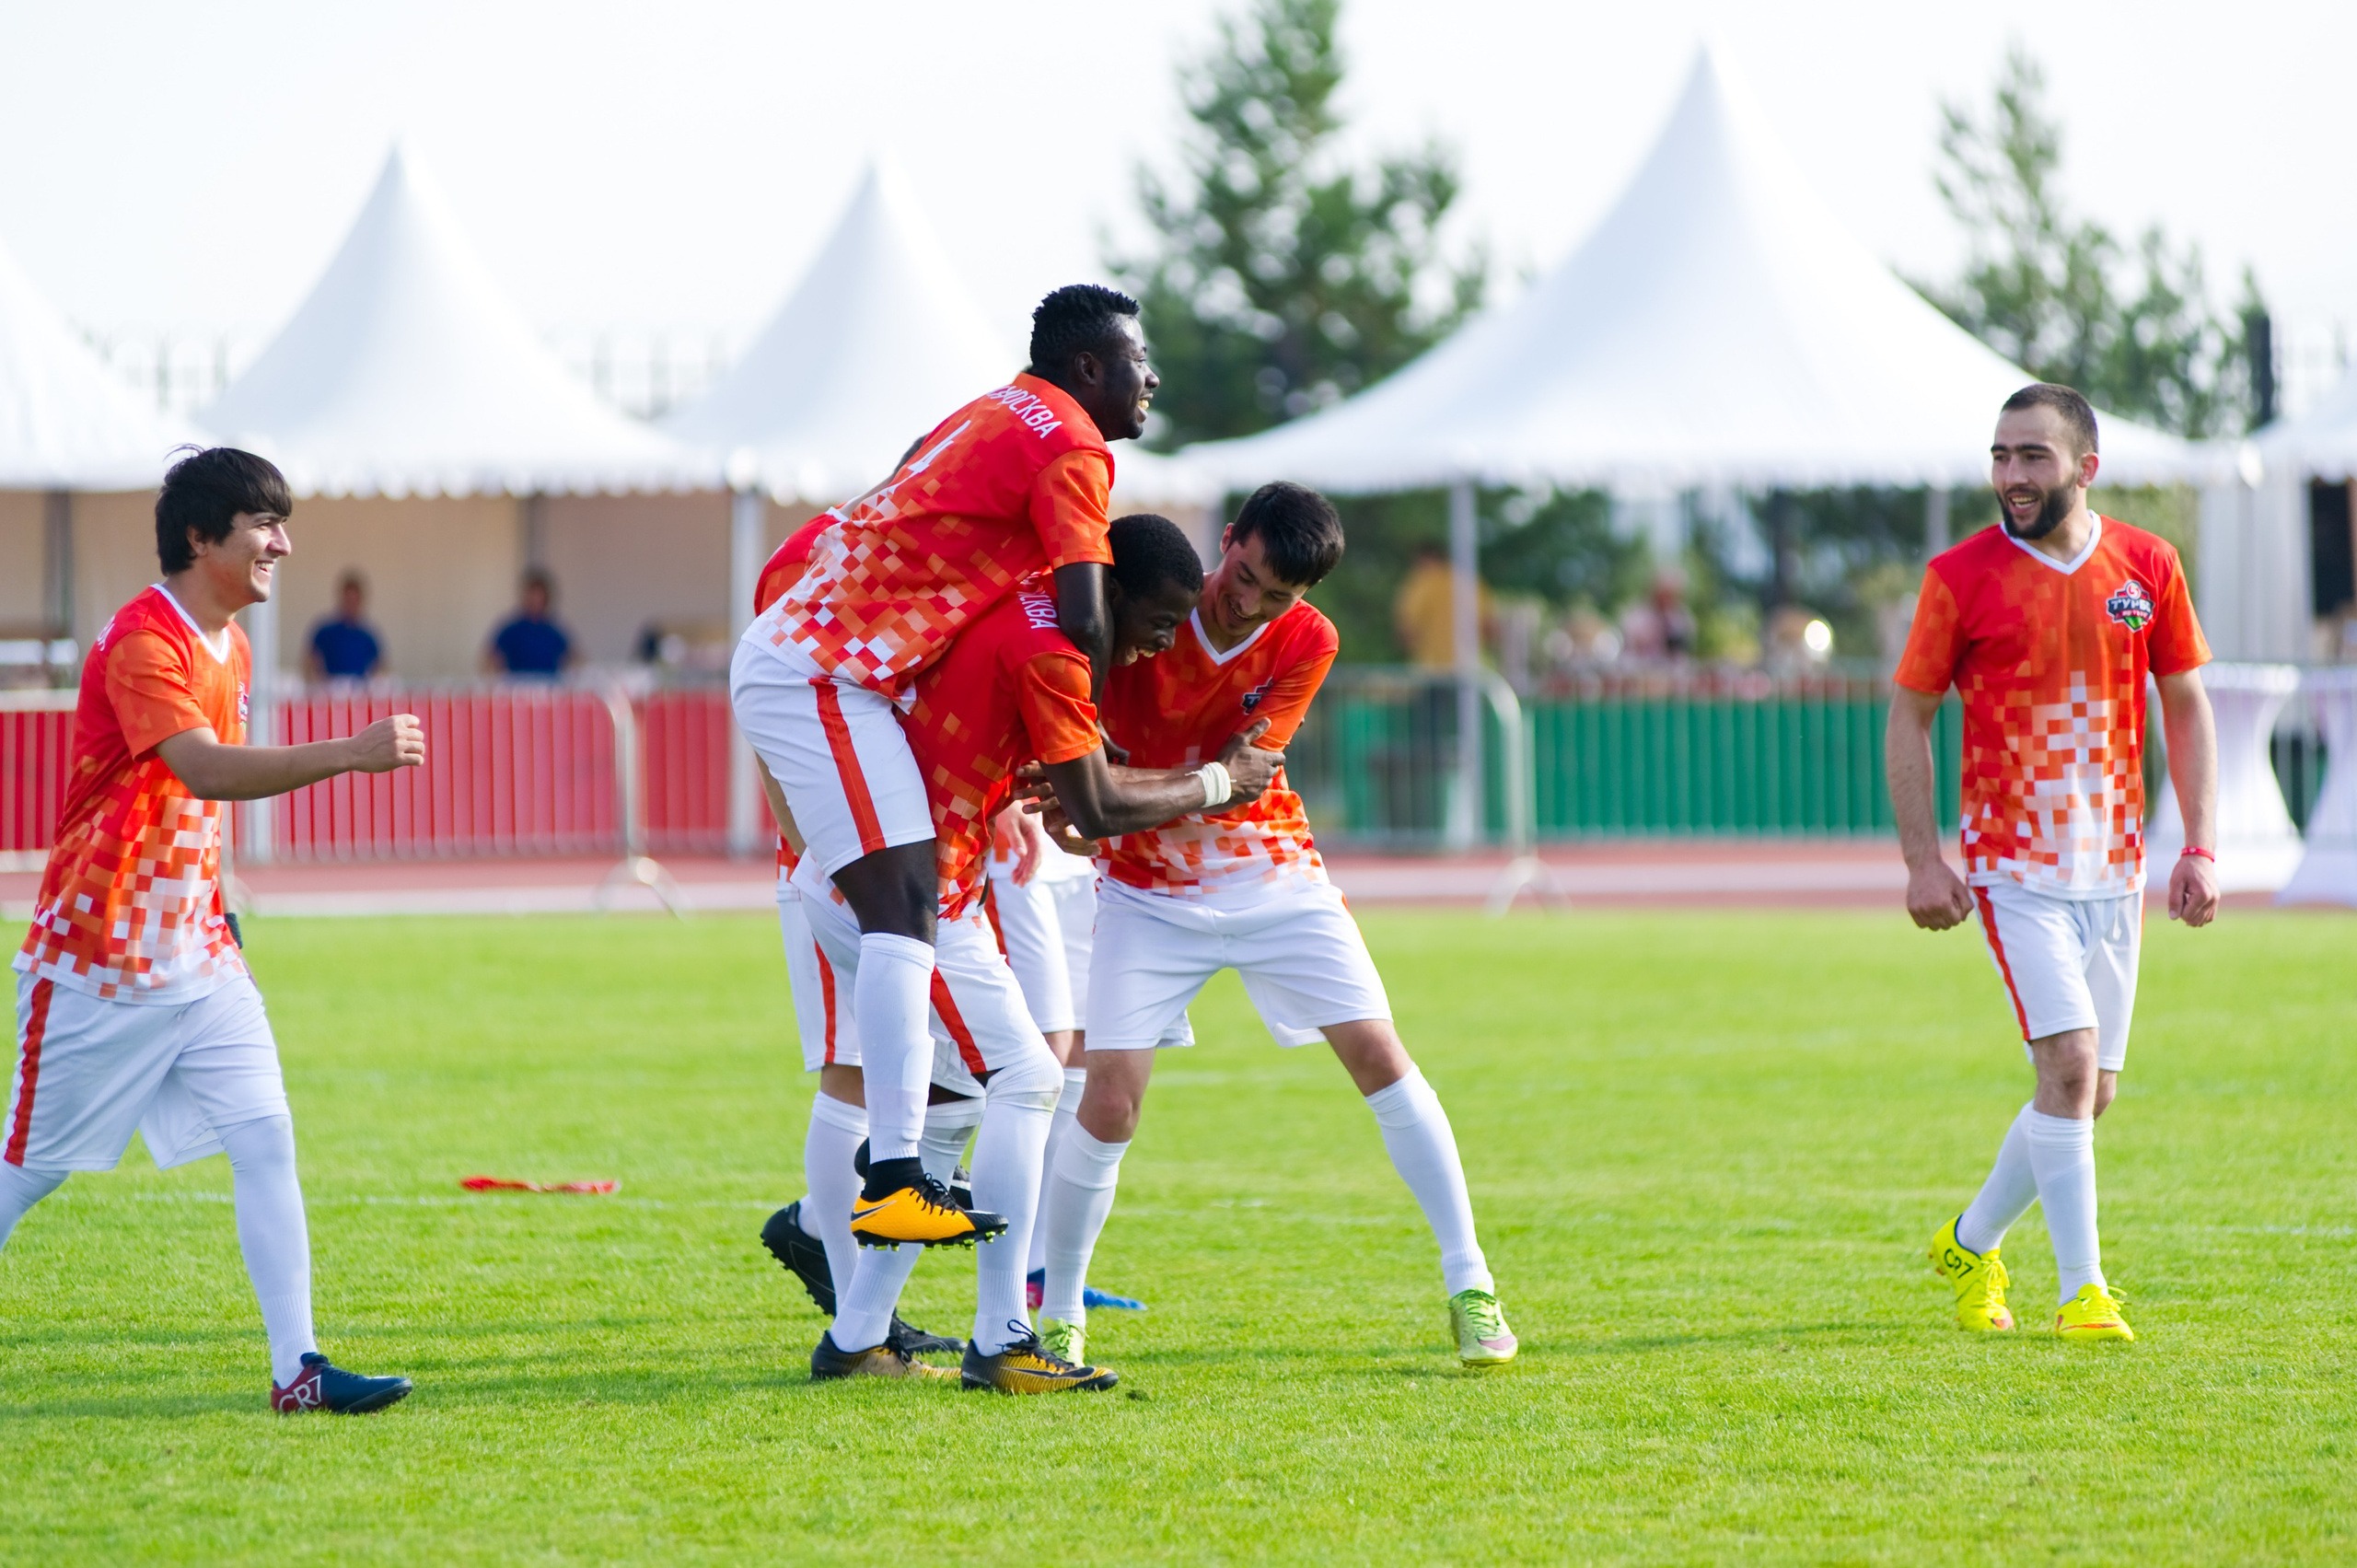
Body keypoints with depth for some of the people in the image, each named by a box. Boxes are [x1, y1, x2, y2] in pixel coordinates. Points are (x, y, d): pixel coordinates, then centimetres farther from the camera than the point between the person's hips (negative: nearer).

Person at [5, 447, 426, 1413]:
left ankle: (296, 1367, -9)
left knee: (265, 1140, -6)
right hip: (98, 958, -7)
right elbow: (204, 768, -34)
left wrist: (210, 903, 16)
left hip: (198, 953, 7)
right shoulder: (139, 643, -18)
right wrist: (351, 753, -43)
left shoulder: (228, 645, 10)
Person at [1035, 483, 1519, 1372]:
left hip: (1272, 878, 2)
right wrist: (1073, 789, -30)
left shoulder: (1307, 645, -14)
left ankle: (1469, 1287, 4)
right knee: (1109, 1099, -13)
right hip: (1148, 890, -2)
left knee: (1380, 1058, -6)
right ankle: (1057, 1318, 4)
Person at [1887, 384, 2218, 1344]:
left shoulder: (2146, 568, 2)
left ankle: (1972, 1244, 29)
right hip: (2014, 866, -4)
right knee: (2069, 1065, -17)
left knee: (2090, 1093, 8)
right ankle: (2080, 1291, -9)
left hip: (2115, 868, 4)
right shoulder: (1961, 577, -6)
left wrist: (2199, 849, 2)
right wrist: (1923, 861, -6)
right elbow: (1910, 716, 1)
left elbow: (2185, 707, 10)